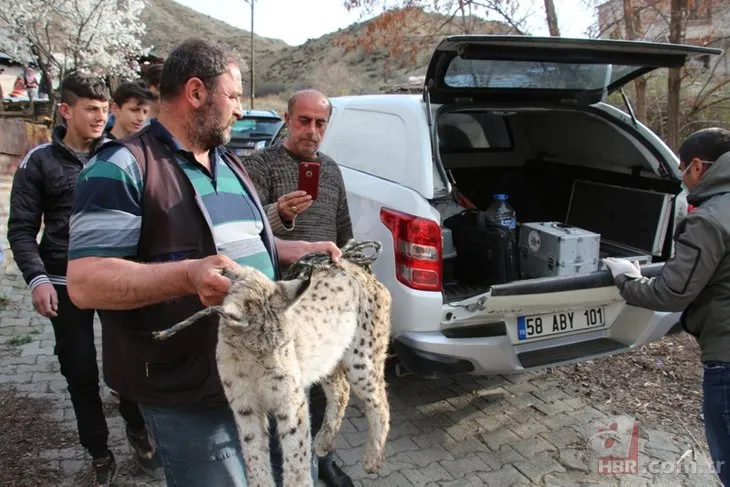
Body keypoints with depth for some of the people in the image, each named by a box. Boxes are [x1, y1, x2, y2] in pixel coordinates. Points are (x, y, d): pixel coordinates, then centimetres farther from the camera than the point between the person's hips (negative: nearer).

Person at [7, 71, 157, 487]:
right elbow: (22, 228, 1)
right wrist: (37, 278, -13)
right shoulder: (39, 163, 2)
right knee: (81, 374, 7)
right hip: (66, 285, 0)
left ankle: (137, 428, 32)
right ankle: (100, 453, 26)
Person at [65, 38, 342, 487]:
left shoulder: (230, 164, 13)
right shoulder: (124, 167, -14)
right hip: (193, 400, -8)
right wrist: (188, 275, -33)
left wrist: (302, 250, 9)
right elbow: (85, 283, -20)